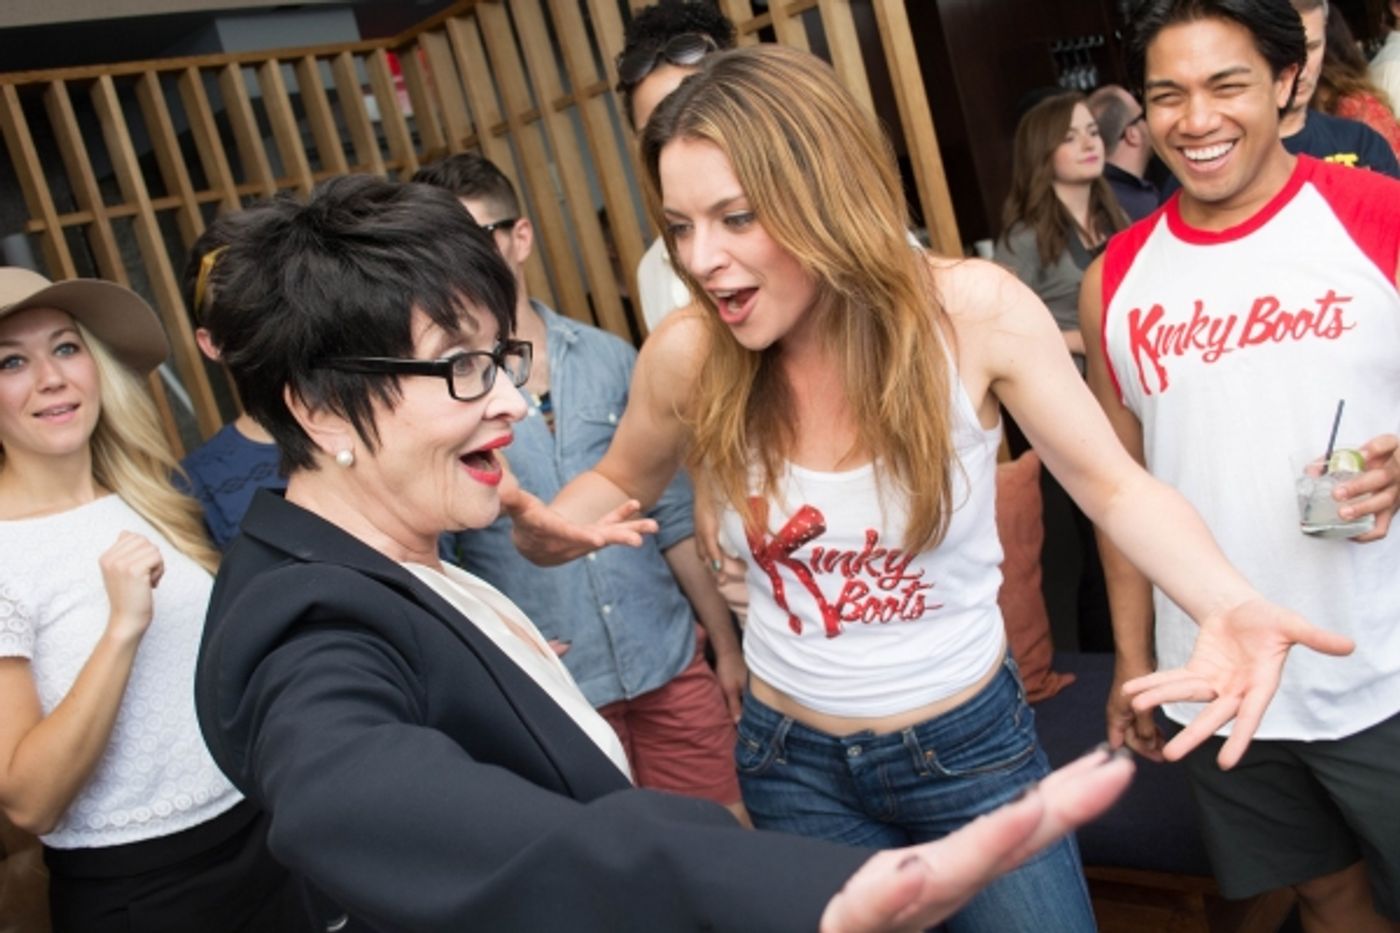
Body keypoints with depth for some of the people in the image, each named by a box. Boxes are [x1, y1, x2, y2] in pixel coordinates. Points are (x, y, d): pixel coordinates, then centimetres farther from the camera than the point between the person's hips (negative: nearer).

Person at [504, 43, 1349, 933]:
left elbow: (1116, 487, -13)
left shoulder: (973, 311, -21)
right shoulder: (687, 355, -16)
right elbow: (622, 484, 5)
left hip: (974, 747, -1)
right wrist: (548, 529, -18)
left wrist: (1233, 606, -31)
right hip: (796, 763, 2)